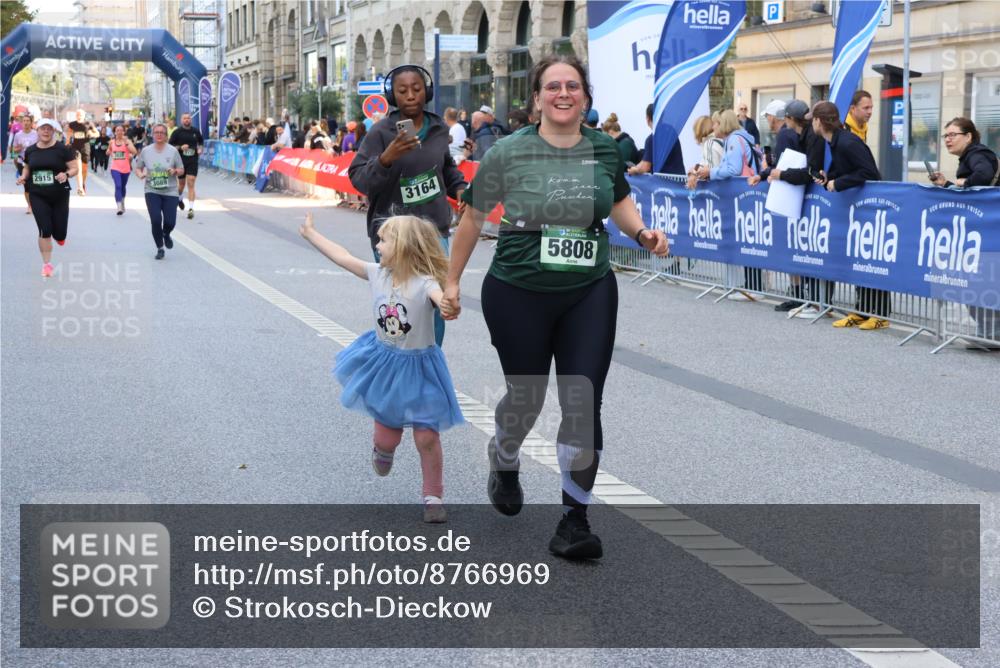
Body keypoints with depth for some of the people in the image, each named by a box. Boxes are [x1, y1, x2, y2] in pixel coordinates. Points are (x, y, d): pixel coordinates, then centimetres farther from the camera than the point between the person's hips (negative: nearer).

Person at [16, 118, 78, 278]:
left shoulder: (63, 149, -6)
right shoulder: (30, 150, 4)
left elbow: (75, 168, -6)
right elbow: (27, 168, 18)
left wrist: (66, 174, -26)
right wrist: (23, 177, -3)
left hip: (59, 195, -1)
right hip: (38, 196, 1)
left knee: (59, 234, 2)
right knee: (44, 230, -8)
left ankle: (59, 235, 42)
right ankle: (47, 264, 6)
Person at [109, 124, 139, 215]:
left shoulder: (127, 141, -5)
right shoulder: (112, 142, 4)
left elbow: (134, 152, -21)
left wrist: (126, 142, -24)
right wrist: (113, 156, 11)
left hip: (125, 168, 0)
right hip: (115, 168, 0)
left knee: (123, 187, 18)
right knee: (118, 186, -18)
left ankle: (122, 203, 45)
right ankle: (119, 207, -26)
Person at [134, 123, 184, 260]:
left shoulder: (173, 151, -1)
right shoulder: (146, 151, 2)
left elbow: (181, 170, 6)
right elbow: (138, 168, 12)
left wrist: (175, 171, -17)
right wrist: (141, 174, -10)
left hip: (170, 192, 0)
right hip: (152, 192, 0)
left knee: (170, 222, -6)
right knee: (155, 220, -12)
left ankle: (166, 234, 32)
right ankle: (160, 248, 8)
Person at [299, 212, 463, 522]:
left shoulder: (425, 285, -24)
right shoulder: (377, 274, -7)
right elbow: (343, 256, 5)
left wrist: (449, 306, -69)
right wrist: (311, 234, 14)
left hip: (418, 368, -4)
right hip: (385, 365, 4)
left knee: (427, 437, -3)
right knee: (387, 435, 11)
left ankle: (433, 496, 15)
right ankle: (383, 448, 49)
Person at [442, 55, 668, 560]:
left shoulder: (604, 150, 1)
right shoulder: (509, 153, -8)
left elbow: (619, 200, 20)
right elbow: (473, 217, 2)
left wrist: (641, 233, -1)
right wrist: (452, 280, 5)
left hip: (589, 294, 2)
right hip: (518, 294, -2)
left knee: (583, 403, -7)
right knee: (526, 396, 12)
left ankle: (575, 520, 3)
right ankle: (504, 460, 49)